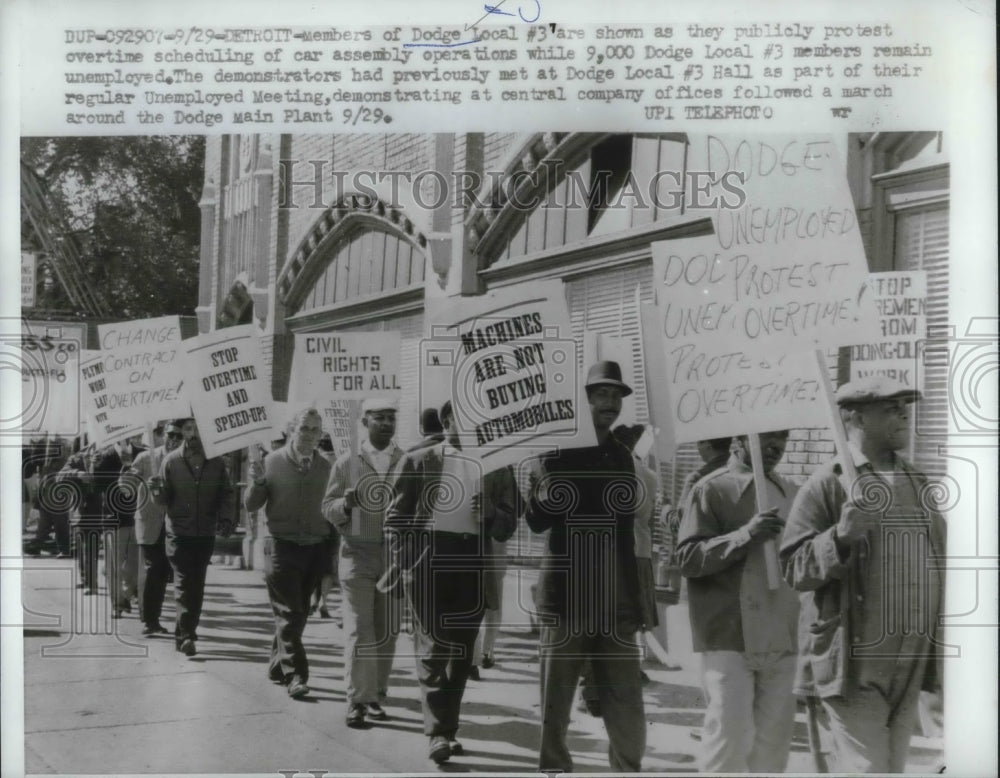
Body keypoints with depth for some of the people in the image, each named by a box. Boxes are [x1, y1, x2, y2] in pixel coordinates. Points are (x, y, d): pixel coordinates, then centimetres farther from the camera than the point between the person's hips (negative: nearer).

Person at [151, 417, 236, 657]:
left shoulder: (217, 463, 2)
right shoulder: (171, 461, -3)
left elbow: (226, 494, 3)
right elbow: (165, 499, -2)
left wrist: (226, 518, -13)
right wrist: (157, 491, -24)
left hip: (206, 535, 3)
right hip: (179, 533, -3)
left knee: (196, 586, 11)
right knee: (184, 583, -10)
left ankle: (185, 633, 24)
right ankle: (186, 635, -11)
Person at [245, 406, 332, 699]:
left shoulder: (325, 467, 5)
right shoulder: (273, 462, -1)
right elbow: (251, 505, 1)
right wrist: (257, 482, -17)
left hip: (315, 549, 3)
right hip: (281, 547, -3)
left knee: (297, 614, 12)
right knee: (289, 613, -6)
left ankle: (277, 667, 26)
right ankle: (295, 675, -4)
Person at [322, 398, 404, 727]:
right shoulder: (346, 463, 5)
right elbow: (328, 508, 5)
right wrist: (345, 504, -16)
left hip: (396, 555, 1)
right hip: (358, 555, -1)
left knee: (387, 632, 4)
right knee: (358, 631, -4)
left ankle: (376, 697, 15)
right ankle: (357, 702, 1)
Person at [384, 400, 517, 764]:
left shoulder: (497, 467, 12)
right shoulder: (418, 461, 5)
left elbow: (508, 524, 13)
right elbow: (395, 517, 5)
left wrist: (493, 513, -9)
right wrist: (406, 562, -5)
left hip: (473, 568, 3)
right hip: (428, 563, -3)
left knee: (461, 653, 6)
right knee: (433, 649, -7)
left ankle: (448, 729, 15)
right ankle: (438, 732, -6)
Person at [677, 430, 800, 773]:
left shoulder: (790, 493, 14)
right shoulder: (712, 489, -5)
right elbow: (688, 558, -12)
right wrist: (745, 535, -23)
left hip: (781, 639, 6)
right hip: (729, 638, -6)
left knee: (774, 738, 10)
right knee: (729, 735, -7)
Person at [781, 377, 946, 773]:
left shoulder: (917, 482, 14)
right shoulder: (827, 484, -7)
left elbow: (937, 558, 23)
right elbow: (795, 569, -12)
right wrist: (840, 537, -28)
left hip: (908, 665, 7)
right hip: (853, 663, -7)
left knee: (893, 767, 13)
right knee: (866, 767, -6)